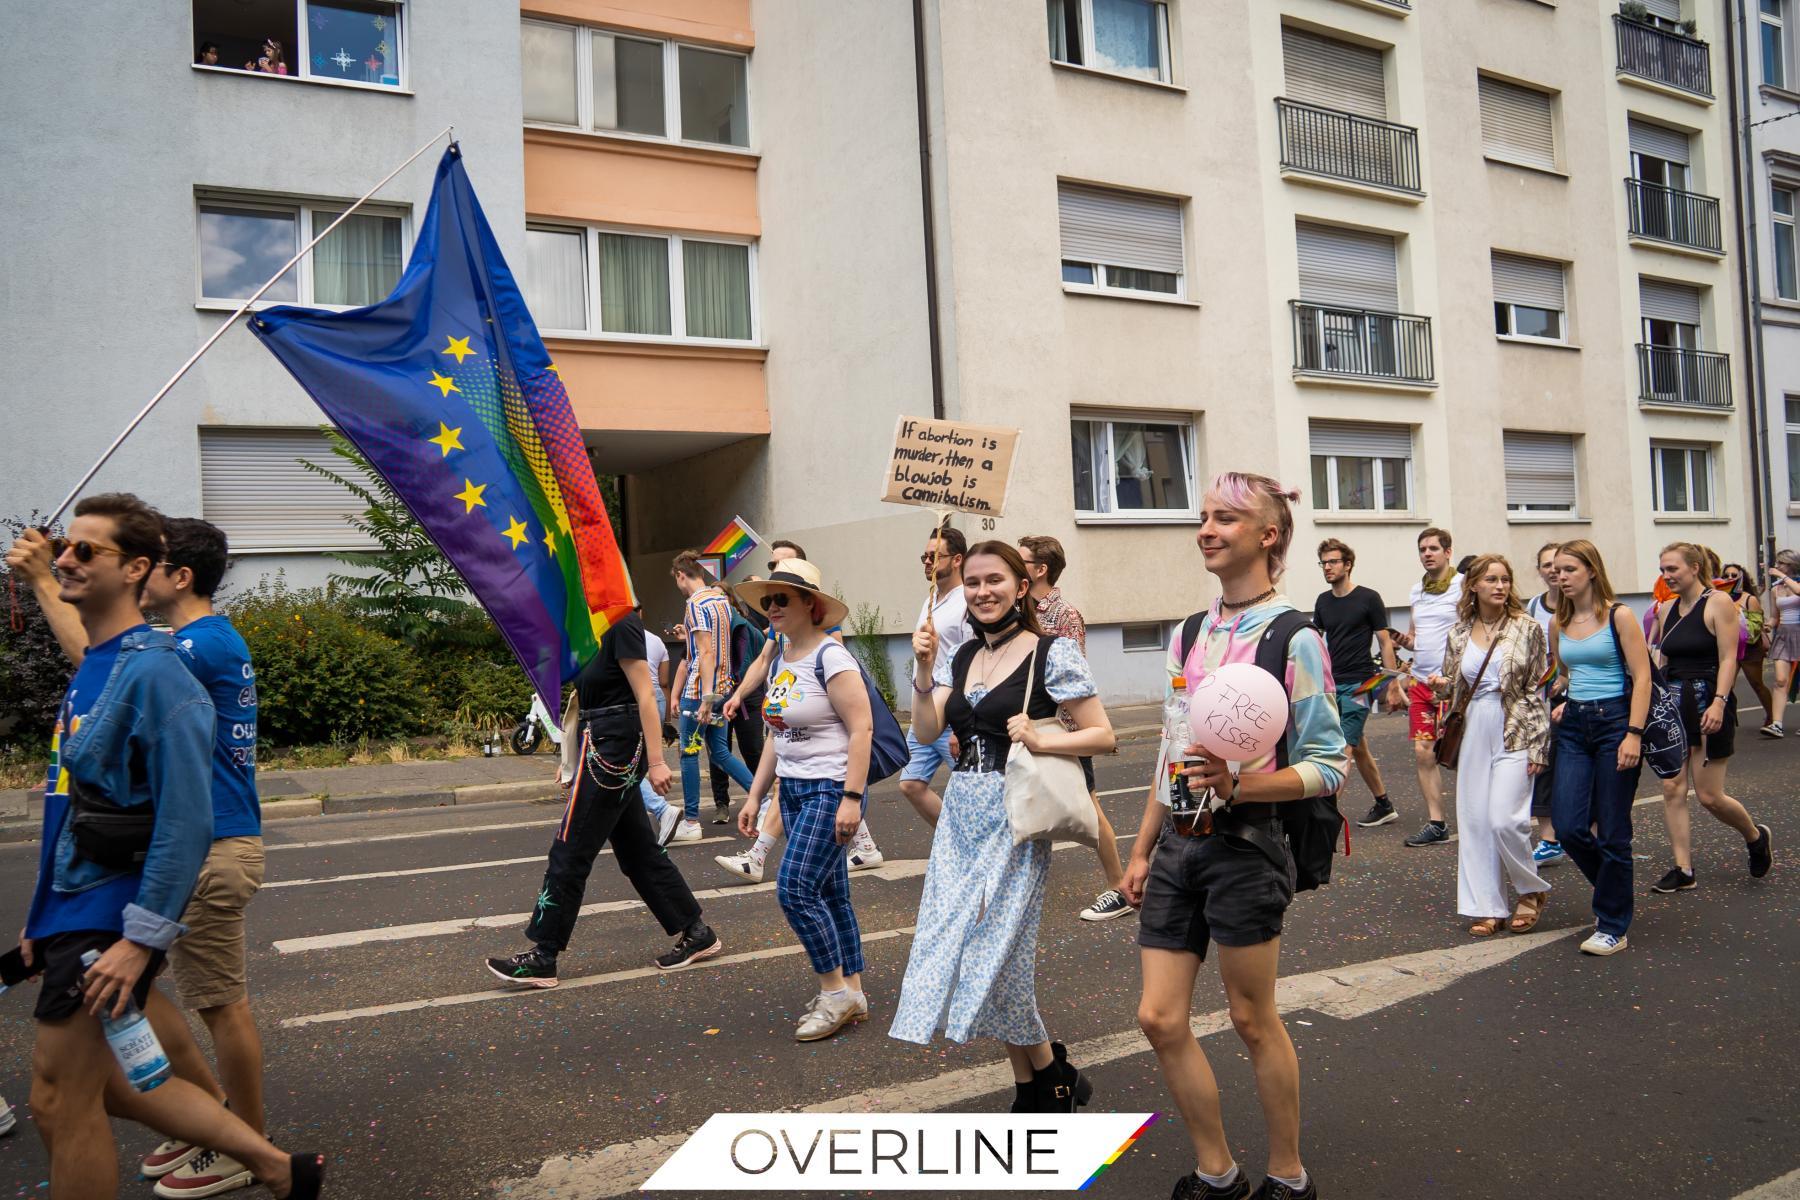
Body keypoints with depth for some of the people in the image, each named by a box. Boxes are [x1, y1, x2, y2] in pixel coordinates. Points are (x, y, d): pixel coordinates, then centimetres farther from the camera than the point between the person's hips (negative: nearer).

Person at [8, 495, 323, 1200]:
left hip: (107, 924, -9)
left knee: (62, 1101, 2)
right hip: (71, 914, 9)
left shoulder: (153, 671, -18)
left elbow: (185, 818, -22)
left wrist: (142, 937, -23)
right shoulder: (90, 670, 11)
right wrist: (44, 917, 19)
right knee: (108, 1082, 16)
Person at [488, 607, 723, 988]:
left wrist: (655, 761, -21)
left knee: (570, 851, -2)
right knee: (638, 851, 13)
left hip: (614, 745, -10)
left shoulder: (622, 623, -14)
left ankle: (541, 958, 7)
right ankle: (695, 933, 21)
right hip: (600, 740, 10)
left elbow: (645, 695, -18)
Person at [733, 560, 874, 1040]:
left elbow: (861, 729, -19)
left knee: (795, 888, -13)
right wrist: (754, 795, 17)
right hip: (793, 790, 9)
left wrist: (851, 798, -23)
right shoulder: (781, 659, 12)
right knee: (829, 892, 12)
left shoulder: (830, 657, -14)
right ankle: (852, 993, 21)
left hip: (831, 790, -9)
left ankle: (835, 990, 2)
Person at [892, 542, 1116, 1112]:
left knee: (991, 955, -7)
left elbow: (1103, 736, -7)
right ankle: (1034, 1087, 25)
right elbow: (926, 733, 4)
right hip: (961, 816, 7)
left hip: (1013, 818, -7)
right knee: (955, 953, 8)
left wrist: (1041, 740, -21)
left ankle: (1053, 1076, 19)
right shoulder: (960, 657, 11)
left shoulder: (1051, 654, -7)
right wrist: (923, 670, -8)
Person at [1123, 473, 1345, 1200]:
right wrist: (1142, 849, 14)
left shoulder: (1293, 639, -10)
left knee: (1253, 1019, 7)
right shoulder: (1190, 636, 9)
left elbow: (1329, 764, -10)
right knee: (1160, 1018, 7)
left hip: (1244, 842, -6)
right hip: (1179, 841, 6)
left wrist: (1241, 785, -26)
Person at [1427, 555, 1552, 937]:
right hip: (1472, 733, 4)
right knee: (1474, 822, 3)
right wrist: (1442, 686, -7)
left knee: (1504, 820, -11)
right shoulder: (1459, 632, 8)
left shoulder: (1527, 628, -1)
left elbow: (1537, 691, -2)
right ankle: (1487, 907, 14)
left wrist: (1537, 745, -7)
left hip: (1513, 733, -4)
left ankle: (1532, 890, 15)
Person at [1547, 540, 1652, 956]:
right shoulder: (1558, 625, 9)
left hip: (1615, 722, -5)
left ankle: (1612, 927, 11)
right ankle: (1615, 891, 26)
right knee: (1567, 827, -3)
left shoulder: (1618, 616, -6)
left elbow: (1642, 677, -10)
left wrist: (1634, 734, -18)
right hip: (1574, 727, 5)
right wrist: (1565, 704, 3)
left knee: (1612, 832, -1)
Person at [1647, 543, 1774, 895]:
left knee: (1709, 796, -2)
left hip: (1708, 703, -6)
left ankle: (1756, 836, 28)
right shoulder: (1666, 609, 11)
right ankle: (1683, 871, 5)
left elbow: (1728, 658, -13)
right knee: (1672, 790, 0)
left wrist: (1719, 702, -23)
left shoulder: (1718, 602, -7)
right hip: (1673, 704, 6)